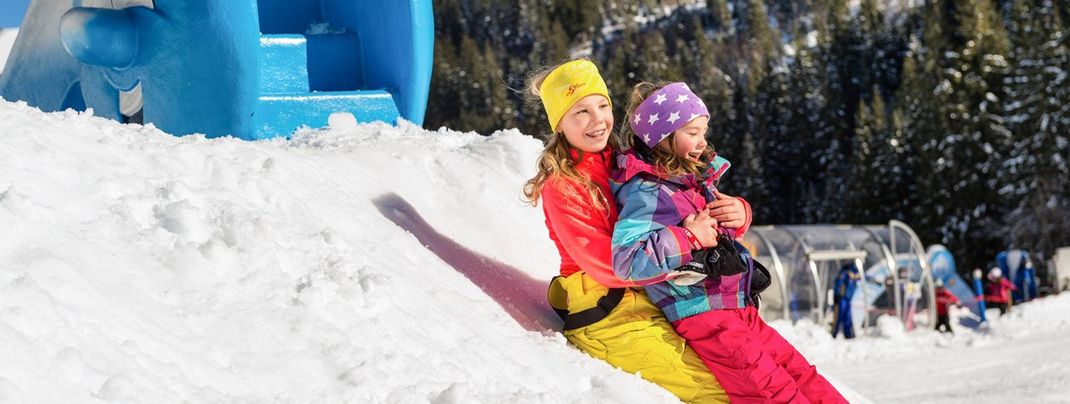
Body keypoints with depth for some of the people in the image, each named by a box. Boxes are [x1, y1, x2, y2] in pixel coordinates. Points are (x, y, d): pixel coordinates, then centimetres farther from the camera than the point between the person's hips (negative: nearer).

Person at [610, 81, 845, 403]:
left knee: (798, 372, 9)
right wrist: (689, 239, -21)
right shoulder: (646, 193, -14)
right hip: (701, 314, -9)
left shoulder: (697, 178, 12)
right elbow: (626, 258, -27)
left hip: (738, 308, 9)